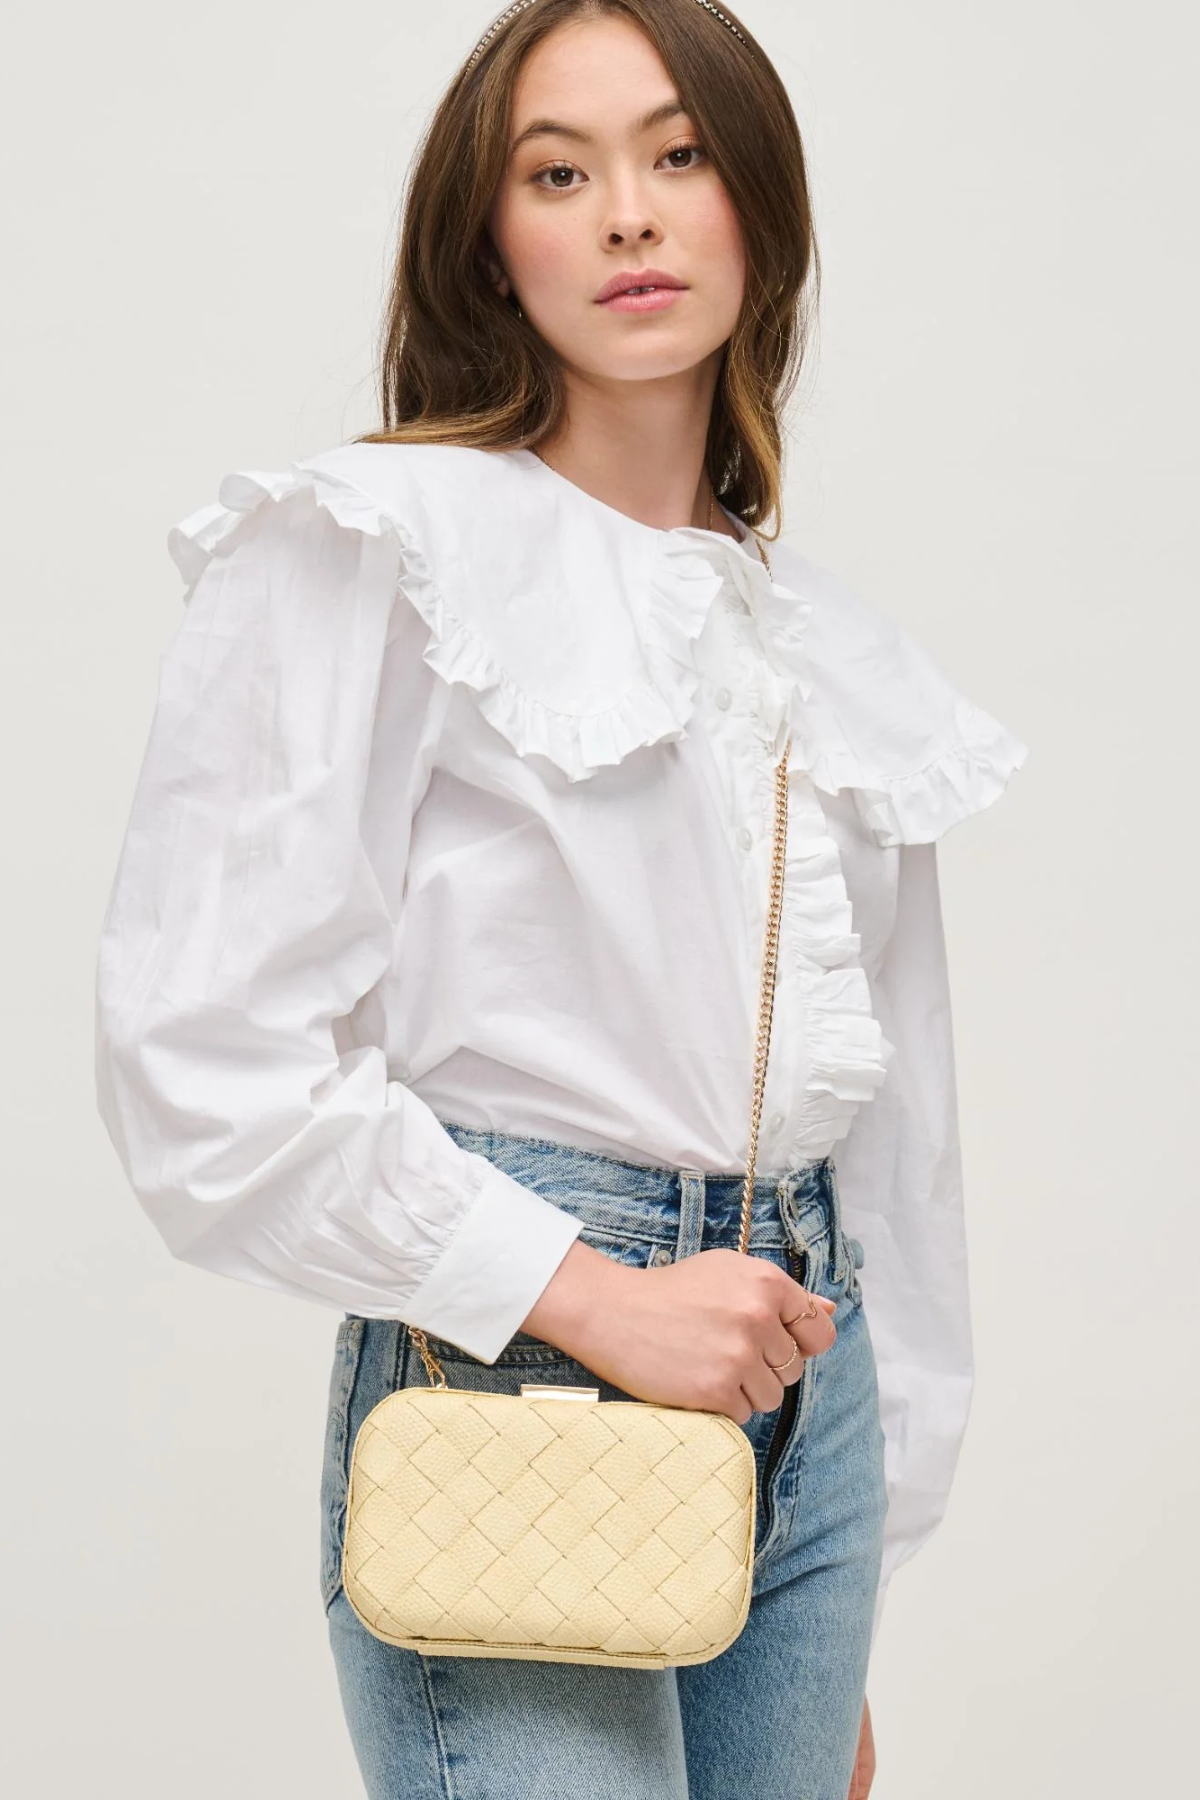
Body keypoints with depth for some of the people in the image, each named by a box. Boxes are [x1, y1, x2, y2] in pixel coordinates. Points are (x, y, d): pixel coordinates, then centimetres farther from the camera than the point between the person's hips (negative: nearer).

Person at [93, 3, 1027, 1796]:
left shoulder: (833, 652, 13)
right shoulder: (374, 552, -4)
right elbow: (203, 1062, -12)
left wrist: (860, 1594, 17)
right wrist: (590, 1295, -15)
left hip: (808, 1409, 6)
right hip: (513, 1370, -6)